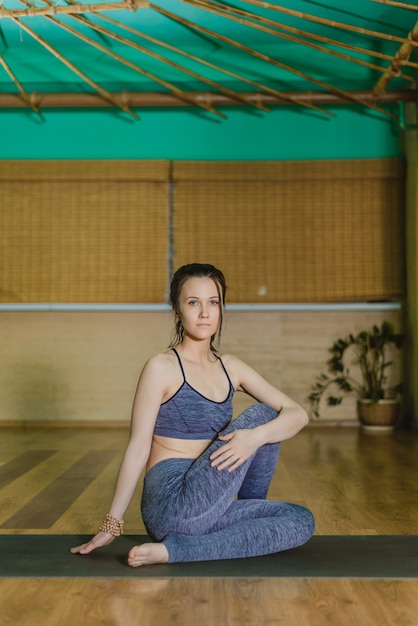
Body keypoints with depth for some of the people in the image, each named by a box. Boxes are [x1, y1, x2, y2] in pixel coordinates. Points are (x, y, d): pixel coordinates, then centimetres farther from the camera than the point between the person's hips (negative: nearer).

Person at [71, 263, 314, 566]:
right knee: (259, 414, -12)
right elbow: (138, 448, -8)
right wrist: (112, 524, -6)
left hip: (205, 508, 6)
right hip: (172, 506, -6)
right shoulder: (162, 368, -9)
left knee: (302, 520, -8)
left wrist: (256, 436, -21)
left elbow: (298, 414, 1)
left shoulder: (230, 368, 7)